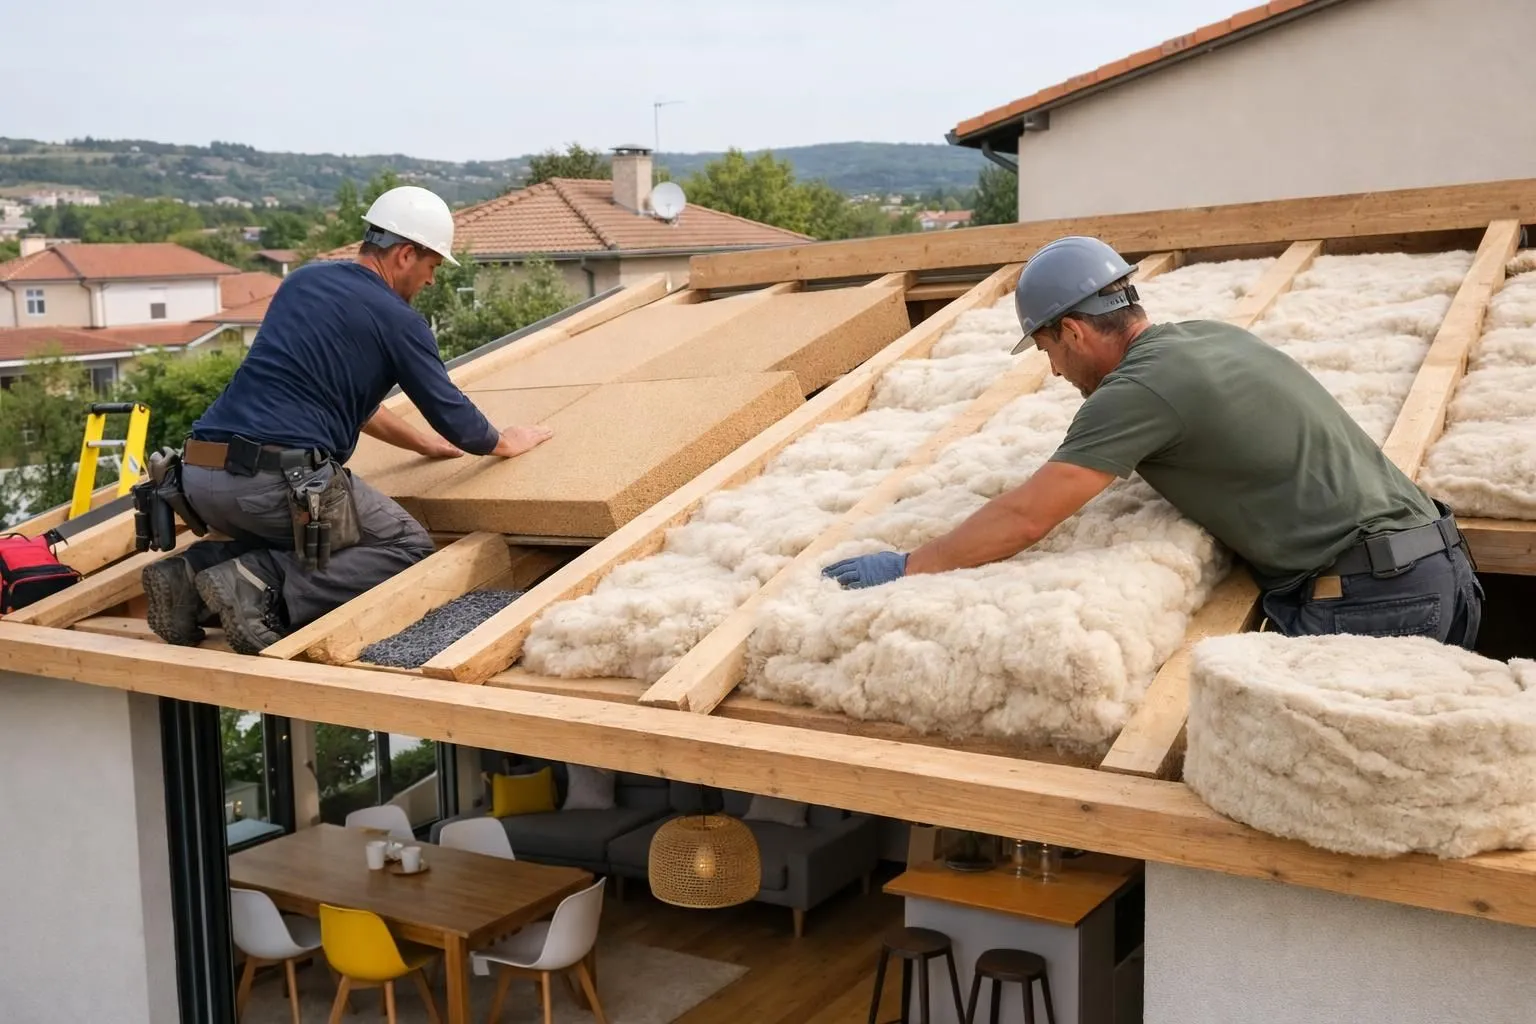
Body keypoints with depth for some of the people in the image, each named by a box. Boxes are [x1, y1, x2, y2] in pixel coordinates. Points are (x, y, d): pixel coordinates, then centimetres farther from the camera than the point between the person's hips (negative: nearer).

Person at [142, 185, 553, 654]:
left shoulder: (303, 279, 20)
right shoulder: (397, 319, -2)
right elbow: (453, 416, 6)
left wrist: (423, 443, 37)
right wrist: (505, 443, 27)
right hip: (278, 482, -8)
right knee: (409, 547, 7)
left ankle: (195, 571, 6)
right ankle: (264, 590, -12)